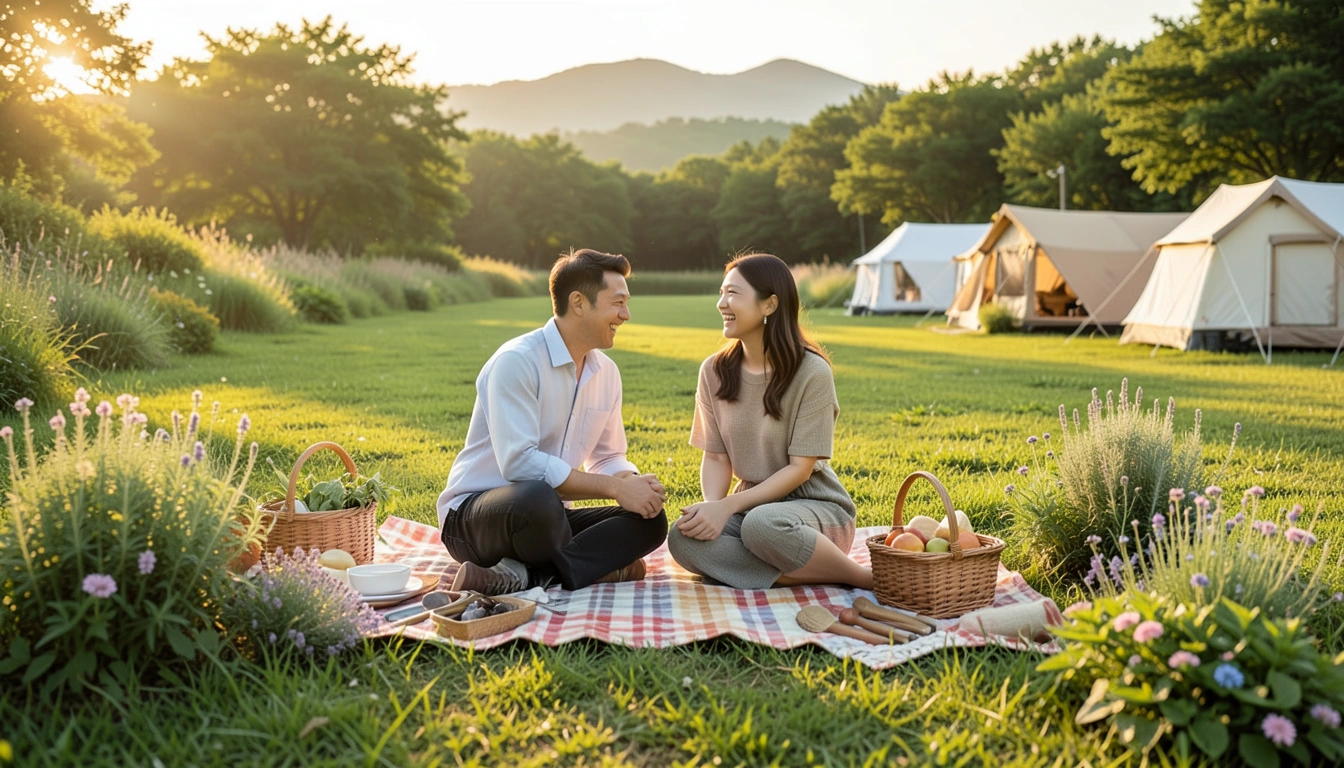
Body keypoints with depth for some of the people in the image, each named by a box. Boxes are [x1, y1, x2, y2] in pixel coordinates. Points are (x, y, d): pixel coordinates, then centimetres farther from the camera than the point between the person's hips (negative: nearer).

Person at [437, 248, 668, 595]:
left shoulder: (606, 372, 7)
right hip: (472, 512, -8)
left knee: (650, 521, -14)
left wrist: (636, 483, -10)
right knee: (537, 497, -41)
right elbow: (519, 462, -26)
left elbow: (609, 458, 15)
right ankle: (594, 567, -13)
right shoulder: (516, 361, -17)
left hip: (548, 514, 8)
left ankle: (517, 577, -21)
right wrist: (615, 488, -23)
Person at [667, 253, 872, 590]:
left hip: (814, 507, -4)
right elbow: (715, 457, 1)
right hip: (751, 505, 4)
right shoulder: (714, 372, 1)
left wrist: (729, 506, -23)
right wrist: (713, 506, -20)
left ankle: (868, 578, -16)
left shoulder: (811, 372, -14)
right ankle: (801, 575, -22)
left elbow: (800, 468, -14)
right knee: (683, 538, -26)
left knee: (762, 524, -39)